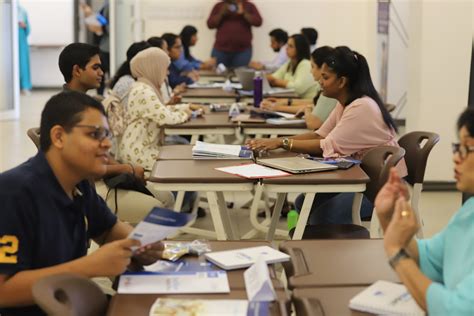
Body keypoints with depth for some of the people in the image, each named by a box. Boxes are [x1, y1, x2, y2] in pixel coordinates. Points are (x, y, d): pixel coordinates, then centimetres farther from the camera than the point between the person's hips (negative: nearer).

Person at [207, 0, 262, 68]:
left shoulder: (249, 5, 7)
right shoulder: (219, 6, 9)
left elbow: (258, 22, -6)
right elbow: (210, 24, 2)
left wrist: (243, 13, -16)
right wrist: (221, 13, -11)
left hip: (242, 50, -1)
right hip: (221, 50, 1)